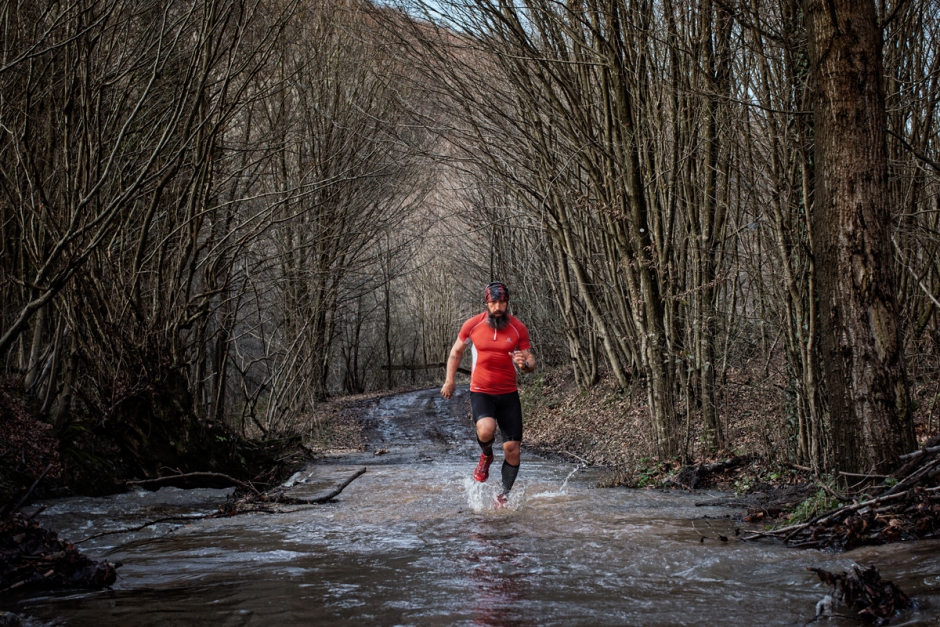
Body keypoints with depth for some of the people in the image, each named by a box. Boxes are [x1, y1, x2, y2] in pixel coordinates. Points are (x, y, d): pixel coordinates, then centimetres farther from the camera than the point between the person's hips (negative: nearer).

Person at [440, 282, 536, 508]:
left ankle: (504, 496, 19)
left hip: (509, 394, 2)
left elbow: (531, 363, 1)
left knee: (513, 448, -1)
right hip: (481, 392, -1)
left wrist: (525, 364, -23)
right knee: (486, 430, -31)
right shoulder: (473, 325, -5)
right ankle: (486, 456, 6)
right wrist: (449, 380, 4)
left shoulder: (518, 329, -4)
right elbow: (456, 352, 12)